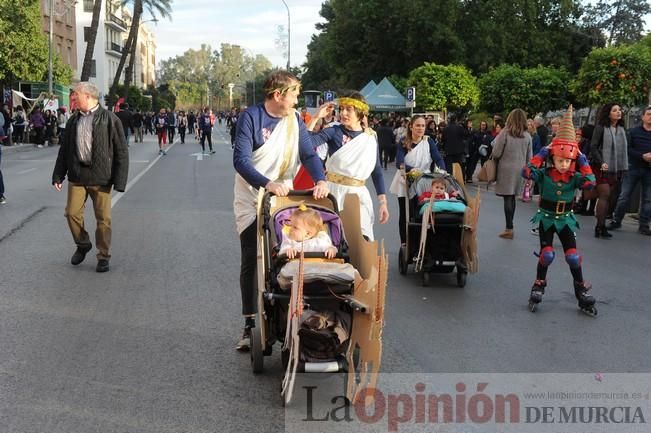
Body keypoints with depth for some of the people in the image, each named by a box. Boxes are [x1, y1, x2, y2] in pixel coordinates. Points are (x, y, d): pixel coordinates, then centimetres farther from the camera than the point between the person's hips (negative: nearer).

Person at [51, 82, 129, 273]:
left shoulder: (109, 119, -6)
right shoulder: (73, 120, 10)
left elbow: (121, 151, -7)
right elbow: (64, 149, 15)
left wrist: (119, 180, -12)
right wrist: (58, 175, 9)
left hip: (100, 177, -4)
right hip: (77, 175, 5)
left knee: (103, 218, 1)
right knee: (72, 213, 4)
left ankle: (103, 257, 15)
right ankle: (82, 244, 29)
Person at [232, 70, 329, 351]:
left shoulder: (294, 120, 3)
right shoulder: (251, 118, -12)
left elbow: (308, 154, -2)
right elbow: (240, 160, -20)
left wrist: (321, 180, -22)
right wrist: (267, 184, -35)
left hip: (283, 201, 3)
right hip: (252, 202, -3)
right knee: (251, 262, 2)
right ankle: (250, 326, 10)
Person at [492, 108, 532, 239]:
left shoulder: (505, 133, -10)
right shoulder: (527, 136, 2)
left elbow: (496, 153, -9)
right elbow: (529, 157, 7)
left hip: (506, 169, -4)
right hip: (520, 169, 4)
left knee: (507, 198, -3)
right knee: (512, 197, 13)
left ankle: (509, 229, -4)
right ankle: (509, 226, 19)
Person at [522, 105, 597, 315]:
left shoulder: (574, 178, -8)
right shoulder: (544, 174, -12)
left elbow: (590, 183, -26)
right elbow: (527, 173, -27)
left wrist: (582, 161, -20)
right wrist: (541, 155, -23)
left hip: (565, 220, 2)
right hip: (546, 218, -1)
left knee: (573, 256, -3)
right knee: (547, 254, -11)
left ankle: (582, 292, 13)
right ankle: (539, 287, 10)